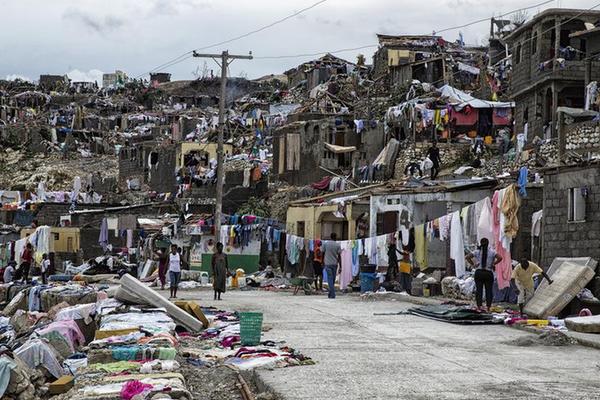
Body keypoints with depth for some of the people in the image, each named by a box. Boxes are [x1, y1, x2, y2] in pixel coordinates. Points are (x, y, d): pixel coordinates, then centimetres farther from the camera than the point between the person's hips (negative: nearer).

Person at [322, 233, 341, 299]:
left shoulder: (325, 244, 1)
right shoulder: (337, 245, -1)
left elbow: (323, 254, 6)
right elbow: (339, 256, -3)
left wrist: (323, 263, 18)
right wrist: (340, 266, 0)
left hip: (328, 264, -1)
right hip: (335, 264, 1)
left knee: (330, 279, -4)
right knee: (333, 280, 13)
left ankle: (332, 294, -13)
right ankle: (330, 293, 21)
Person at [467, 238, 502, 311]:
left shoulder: (477, 251, 2)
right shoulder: (492, 252, 0)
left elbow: (468, 257, -6)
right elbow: (500, 258, -12)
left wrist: (473, 264, 0)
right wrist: (493, 264, -3)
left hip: (479, 273, 1)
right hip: (488, 273, -1)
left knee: (479, 290, 3)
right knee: (489, 290, 6)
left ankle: (479, 307, -2)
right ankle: (488, 307, 4)